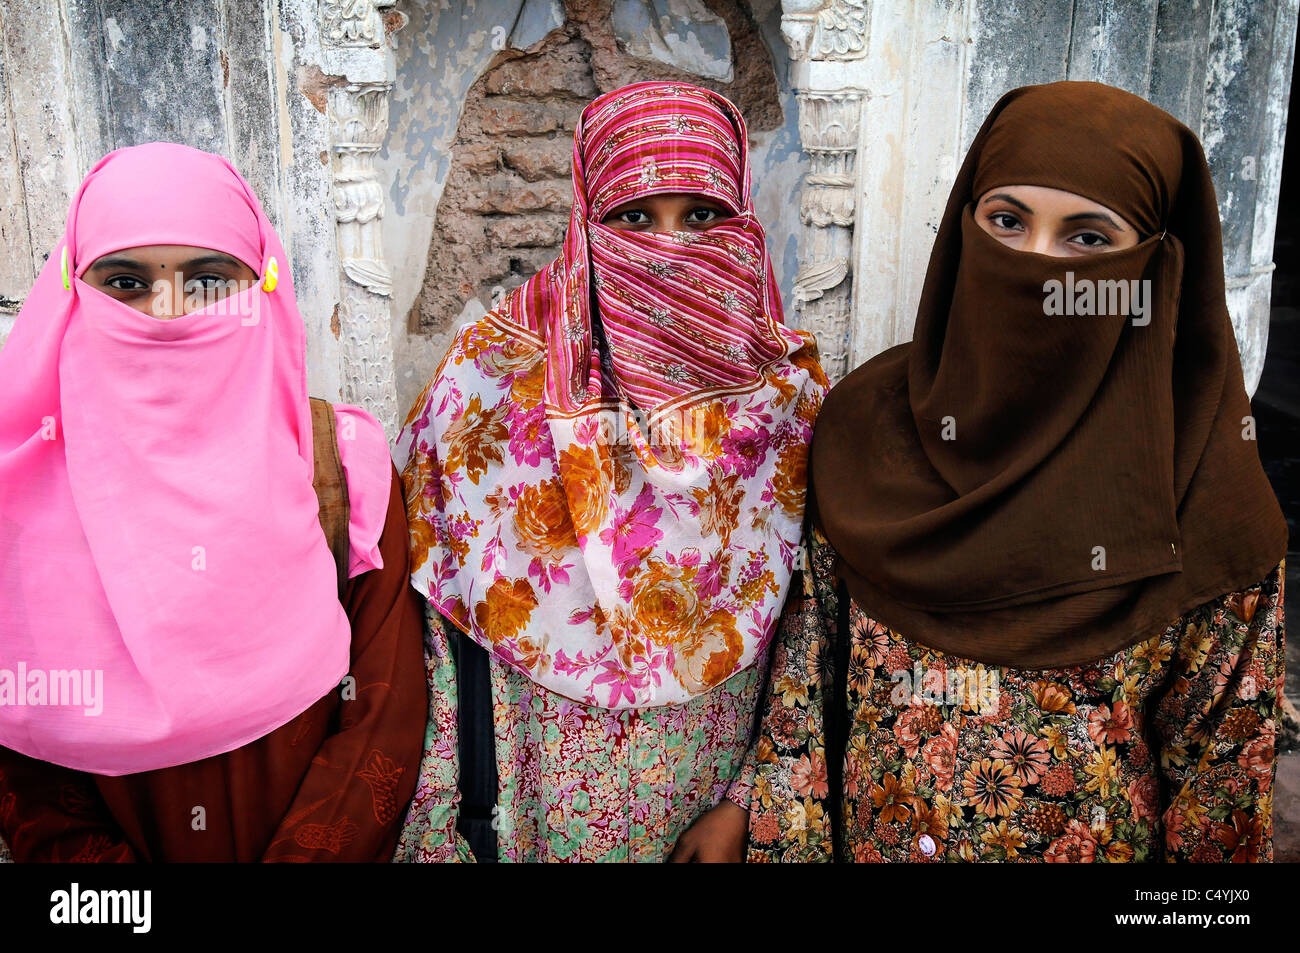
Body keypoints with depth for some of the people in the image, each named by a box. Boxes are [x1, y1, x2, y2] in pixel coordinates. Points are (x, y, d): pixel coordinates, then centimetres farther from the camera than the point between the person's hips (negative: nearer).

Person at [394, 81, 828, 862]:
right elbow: (443, 615, -8)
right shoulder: (498, 374, -12)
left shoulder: (788, 391, -7)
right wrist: (471, 814, -8)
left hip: (708, 792, 2)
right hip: (543, 792, -1)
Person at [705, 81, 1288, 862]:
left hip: (1096, 839, 0)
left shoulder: (1199, 480, -16)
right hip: (873, 832, 1)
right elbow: (804, 680, -6)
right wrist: (786, 842, -5)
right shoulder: (867, 424, -12)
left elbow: (1220, 763, -7)